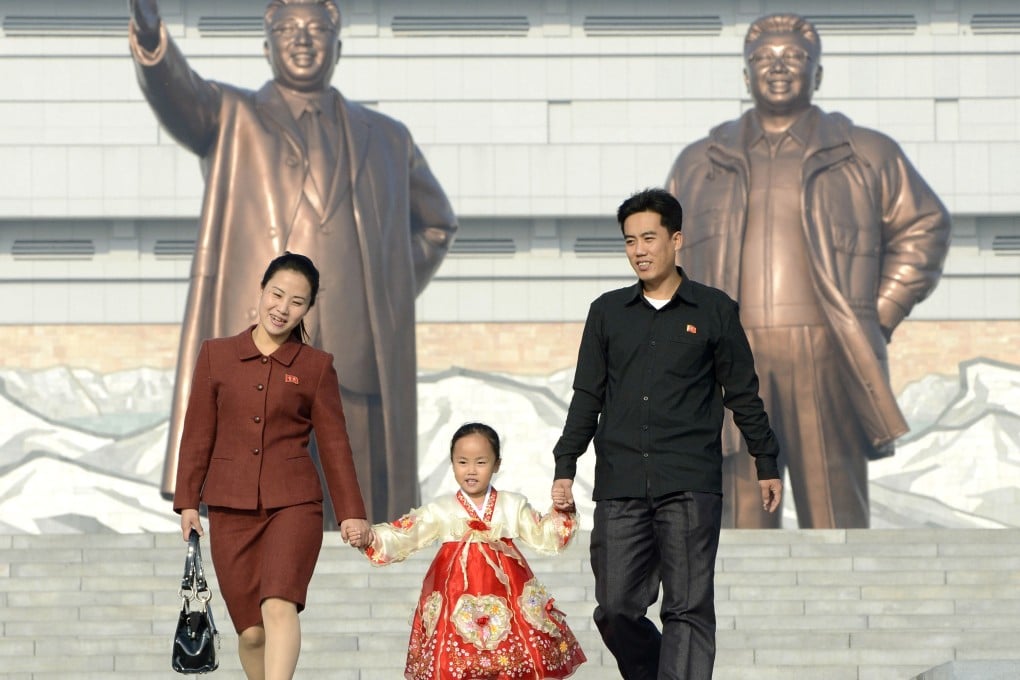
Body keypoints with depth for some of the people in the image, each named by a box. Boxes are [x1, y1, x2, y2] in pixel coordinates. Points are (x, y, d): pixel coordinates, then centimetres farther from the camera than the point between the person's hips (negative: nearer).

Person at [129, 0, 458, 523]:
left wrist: (393, 296, 16)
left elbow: (436, 223, 34)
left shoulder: (385, 140, 19)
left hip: (361, 367, 3)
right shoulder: (229, 118, 11)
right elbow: (173, 90, -12)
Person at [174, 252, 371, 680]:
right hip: (231, 509, 2)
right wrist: (187, 502, 6)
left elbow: (334, 443, 7)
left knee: (279, 606, -24)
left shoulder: (316, 367, 6)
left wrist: (351, 513, 2)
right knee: (251, 631, 2)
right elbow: (197, 435, 10)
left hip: (294, 505, -2)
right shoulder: (216, 356, 8)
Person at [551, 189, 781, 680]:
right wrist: (565, 468, 9)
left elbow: (743, 394, 12)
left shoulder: (714, 311, 7)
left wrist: (765, 463, 12)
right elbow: (587, 396, 16)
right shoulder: (608, 312, 13)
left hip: (690, 486, -3)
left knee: (688, 609, -7)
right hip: (619, 485, 3)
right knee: (616, 609, -1)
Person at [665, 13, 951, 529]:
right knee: (741, 517, -1)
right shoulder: (699, 164, 18)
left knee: (835, 515, -3)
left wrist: (879, 316, 5)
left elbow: (922, 228, 14)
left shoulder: (868, 156, 11)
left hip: (827, 361, -2)